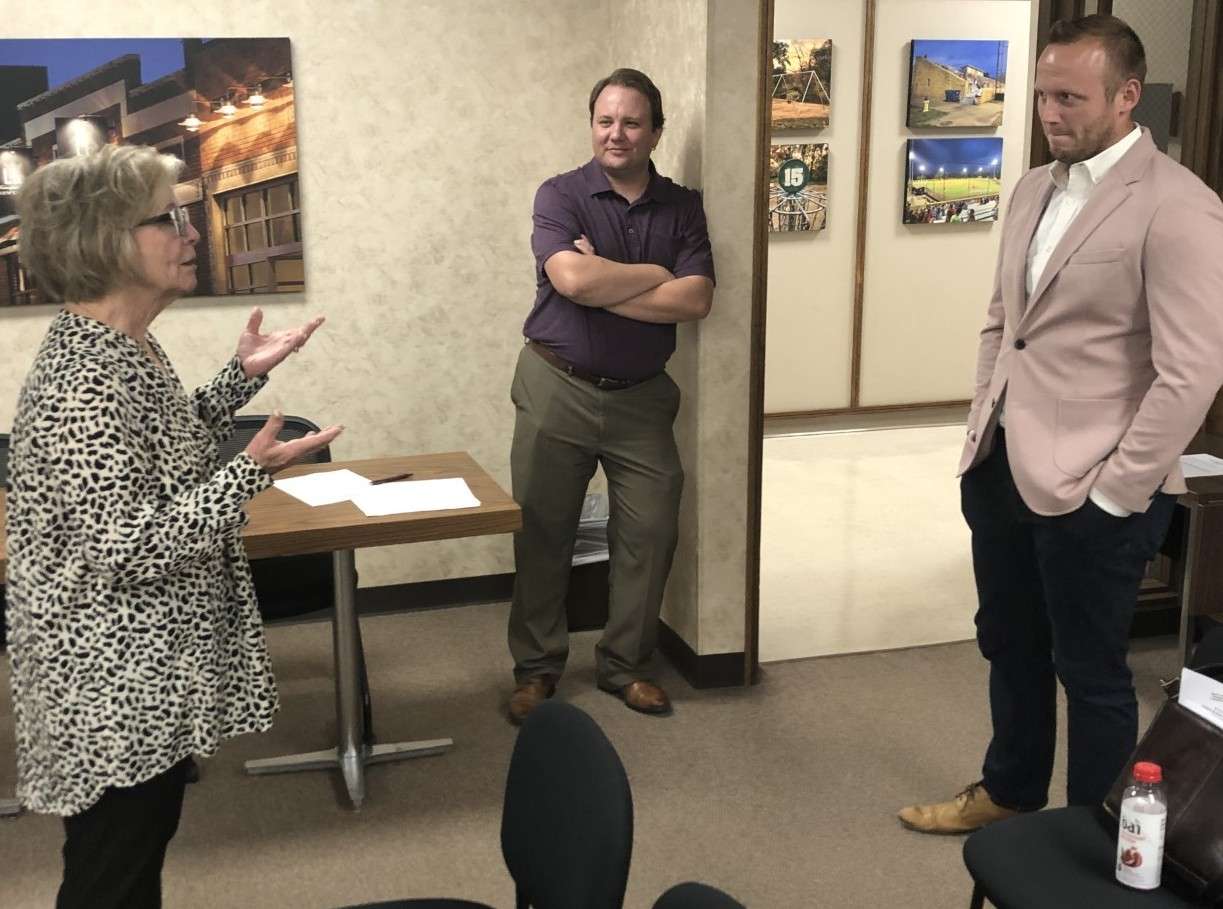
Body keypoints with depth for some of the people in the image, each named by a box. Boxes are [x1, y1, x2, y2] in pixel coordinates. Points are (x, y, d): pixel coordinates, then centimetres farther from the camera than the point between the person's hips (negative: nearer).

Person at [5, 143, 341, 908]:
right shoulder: (83, 380, -27)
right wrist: (250, 473, -31)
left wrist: (244, 376, 9)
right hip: (115, 687, -9)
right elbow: (127, 551, -28)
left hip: (143, 671, 9)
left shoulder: (123, 347, 3)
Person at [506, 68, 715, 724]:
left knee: (650, 534, 4)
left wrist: (604, 287, -16)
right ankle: (536, 668, 21)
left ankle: (625, 665, 22)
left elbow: (695, 300, -10)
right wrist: (655, 275, -11)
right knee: (542, 533, 5)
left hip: (641, 396, 3)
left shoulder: (681, 207, 4)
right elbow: (572, 279, -23)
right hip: (558, 389, -2)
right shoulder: (560, 195, -4)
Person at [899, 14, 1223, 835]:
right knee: (1009, 645, 22)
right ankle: (1009, 791, 44)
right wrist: (981, 430, 12)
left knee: (1091, 671, 10)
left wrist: (1113, 492, -16)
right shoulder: (1035, 189, 9)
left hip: (1089, 488, -7)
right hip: (1000, 466, 7)